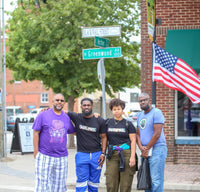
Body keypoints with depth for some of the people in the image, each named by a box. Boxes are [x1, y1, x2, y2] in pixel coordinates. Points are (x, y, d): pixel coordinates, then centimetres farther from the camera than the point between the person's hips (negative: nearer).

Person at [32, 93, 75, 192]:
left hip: (62, 158, 4)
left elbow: (73, 132, 21)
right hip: (44, 157, -4)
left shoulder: (66, 117, 11)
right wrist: (36, 152, -7)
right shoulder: (43, 115, -1)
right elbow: (36, 133, -2)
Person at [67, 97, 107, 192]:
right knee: (81, 183, -4)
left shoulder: (100, 121, 3)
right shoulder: (76, 117, 0)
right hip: (81, 154, -1)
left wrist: (103, 153, -2)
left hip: (96, 155, 1)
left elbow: (104, 137, 6)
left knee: (94, 183, 7)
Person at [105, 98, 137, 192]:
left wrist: (132, 156, -8)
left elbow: (133, 140, 1)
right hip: (112, 154, 2)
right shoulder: (108, 123, 12)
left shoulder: (128, 124, 5)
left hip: (126, 153, -2)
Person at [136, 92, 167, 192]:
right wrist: (141, 148, -3)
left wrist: (147, 149, -10)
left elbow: (157, 134, -14)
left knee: (156, 180, -11)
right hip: (145, 151, 8)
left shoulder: (156, 113, -7)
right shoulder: (140, 115, 17)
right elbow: (138, 134, 14)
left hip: (157, 150, -8)